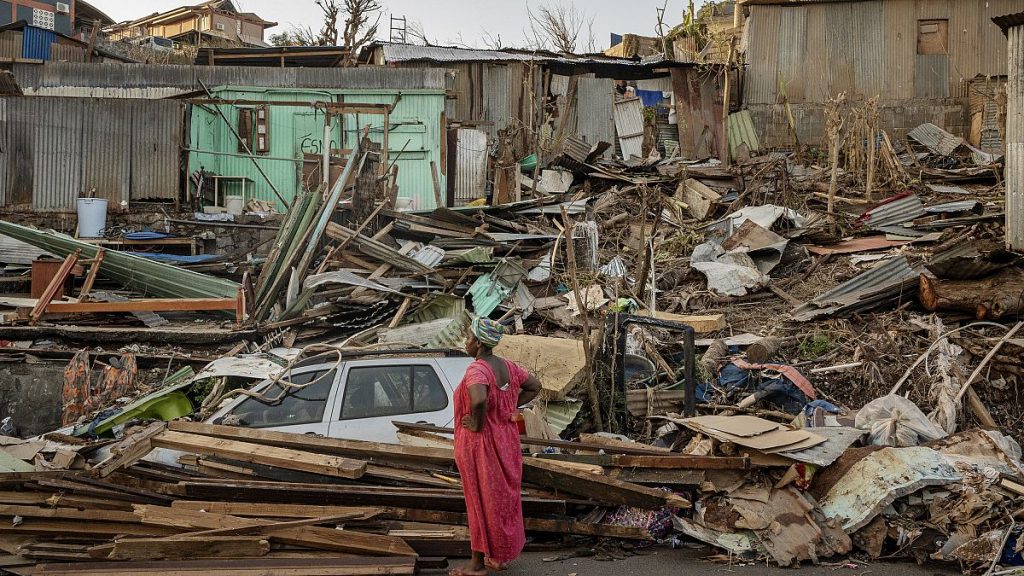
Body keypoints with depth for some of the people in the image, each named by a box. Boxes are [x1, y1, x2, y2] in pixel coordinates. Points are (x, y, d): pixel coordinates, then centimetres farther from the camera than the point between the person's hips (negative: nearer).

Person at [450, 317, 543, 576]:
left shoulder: (476, 370, -24)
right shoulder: (507, 366, 2)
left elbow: (479, 399, -42)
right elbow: (534, 386, 14)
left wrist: (477, 424, -24)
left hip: (480, 443, -8)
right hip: (505, 440, 8)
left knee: (481, 499, 2)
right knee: (502, 496, 16)